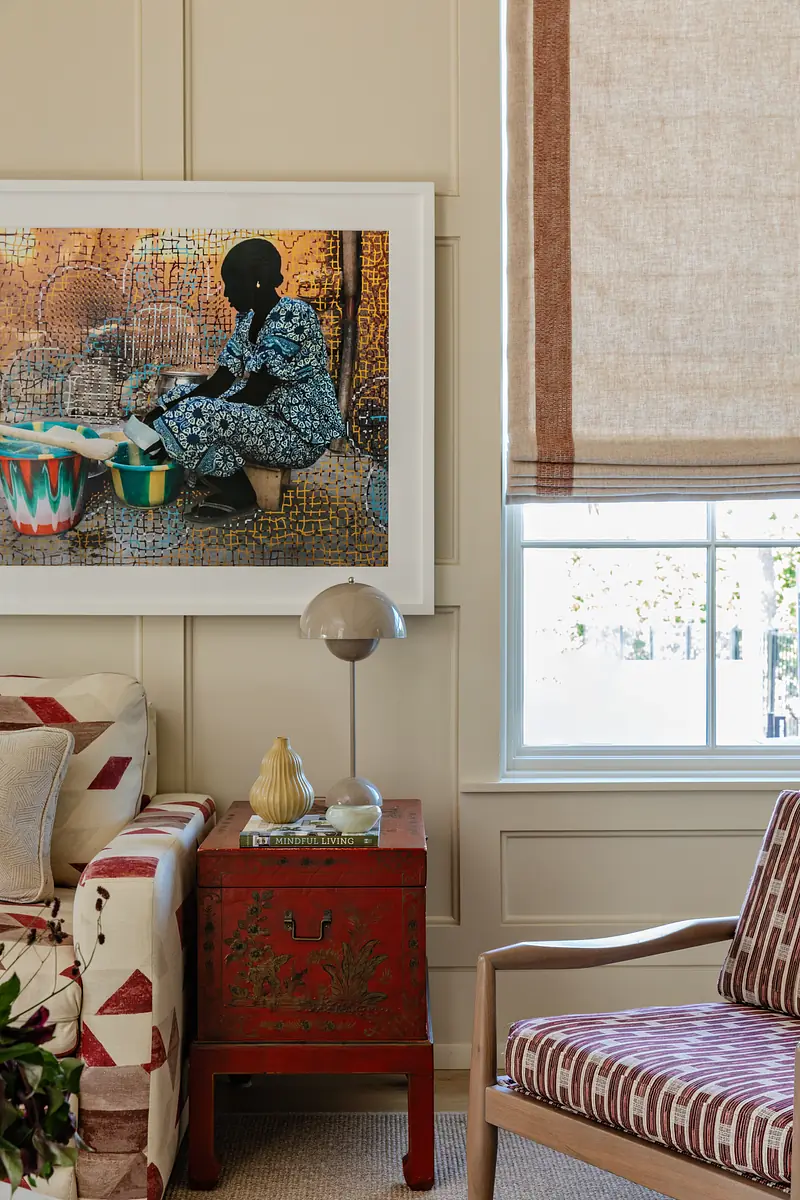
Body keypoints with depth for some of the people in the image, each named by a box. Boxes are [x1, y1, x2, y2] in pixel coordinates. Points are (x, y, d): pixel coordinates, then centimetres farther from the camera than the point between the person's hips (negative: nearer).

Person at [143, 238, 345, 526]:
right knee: (182, 394, 8)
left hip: (301, 433, -10)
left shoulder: (291, 315, -21)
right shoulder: (247, 319, 8)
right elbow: (219, 383, 7)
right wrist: (166, 408, -8)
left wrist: (175, 426, -21)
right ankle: (227, 487, 2)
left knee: (196, 416, -26)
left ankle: (239, 497, -5)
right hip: (268, 418, 10)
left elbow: (254, 394, -24)